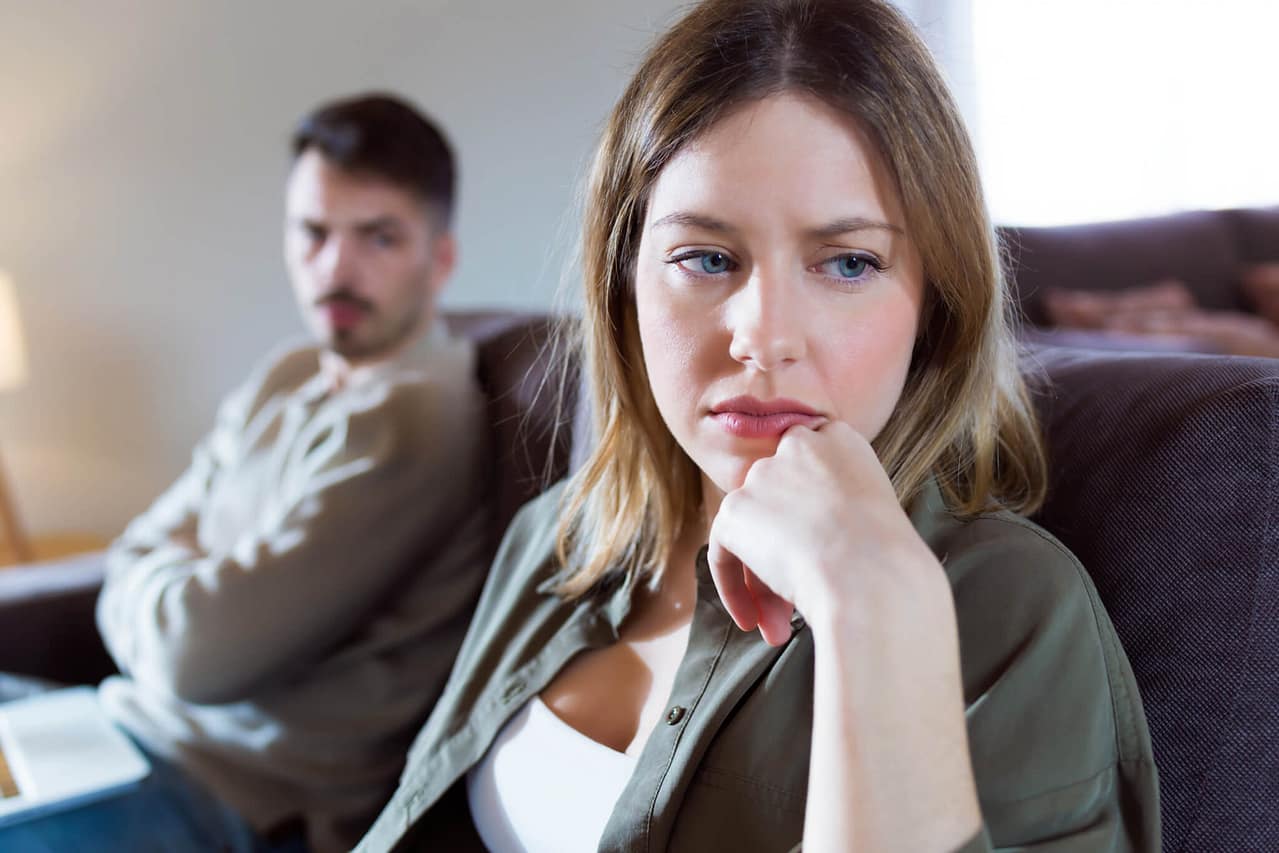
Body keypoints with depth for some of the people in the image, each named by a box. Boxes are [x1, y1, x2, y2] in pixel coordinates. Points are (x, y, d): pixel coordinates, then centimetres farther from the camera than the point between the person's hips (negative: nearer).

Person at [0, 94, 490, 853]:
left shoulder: (417, 421, -22)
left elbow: (199, 652, -23)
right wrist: (183, 596, -12)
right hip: (146, 719, 8)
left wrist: (158, 576, -1)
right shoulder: (283, 382, 7)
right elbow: (134, 568, 10)